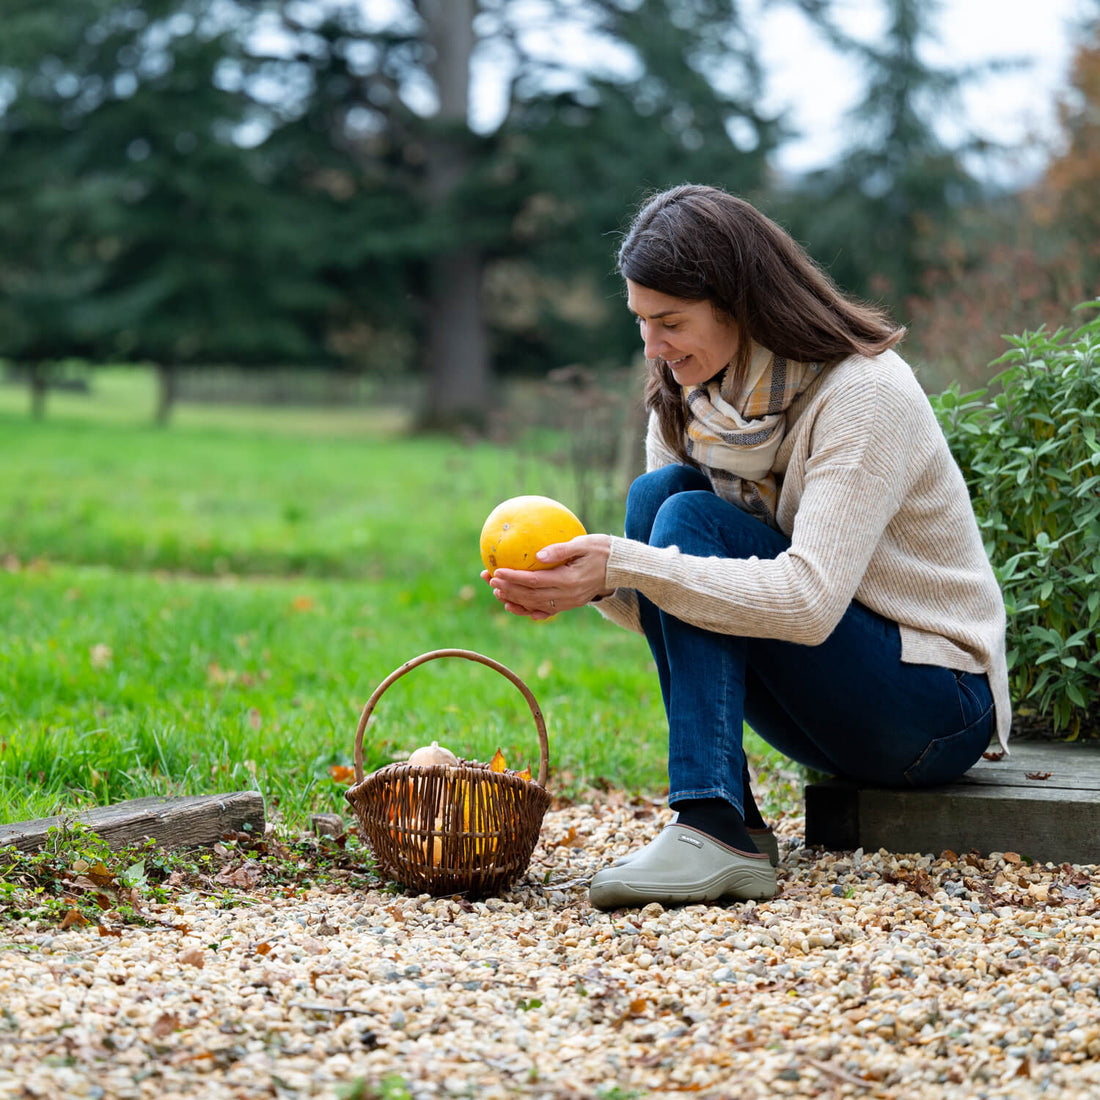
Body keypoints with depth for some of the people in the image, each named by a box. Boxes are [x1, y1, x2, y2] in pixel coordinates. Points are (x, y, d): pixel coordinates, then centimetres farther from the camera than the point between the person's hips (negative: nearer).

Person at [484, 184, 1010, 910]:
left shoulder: (864, 394, -20)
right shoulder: (688, 400, 2)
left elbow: (810, 600, -31)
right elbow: (667, 607, 1)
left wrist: (625, 564, -35)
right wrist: (594, 581, -22)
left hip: (940, 704, -7)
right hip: (829, 720, 7)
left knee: (689, 519, -21)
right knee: (657, 493, -14)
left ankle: (717, 834, -30)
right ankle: (720, 825, -20)